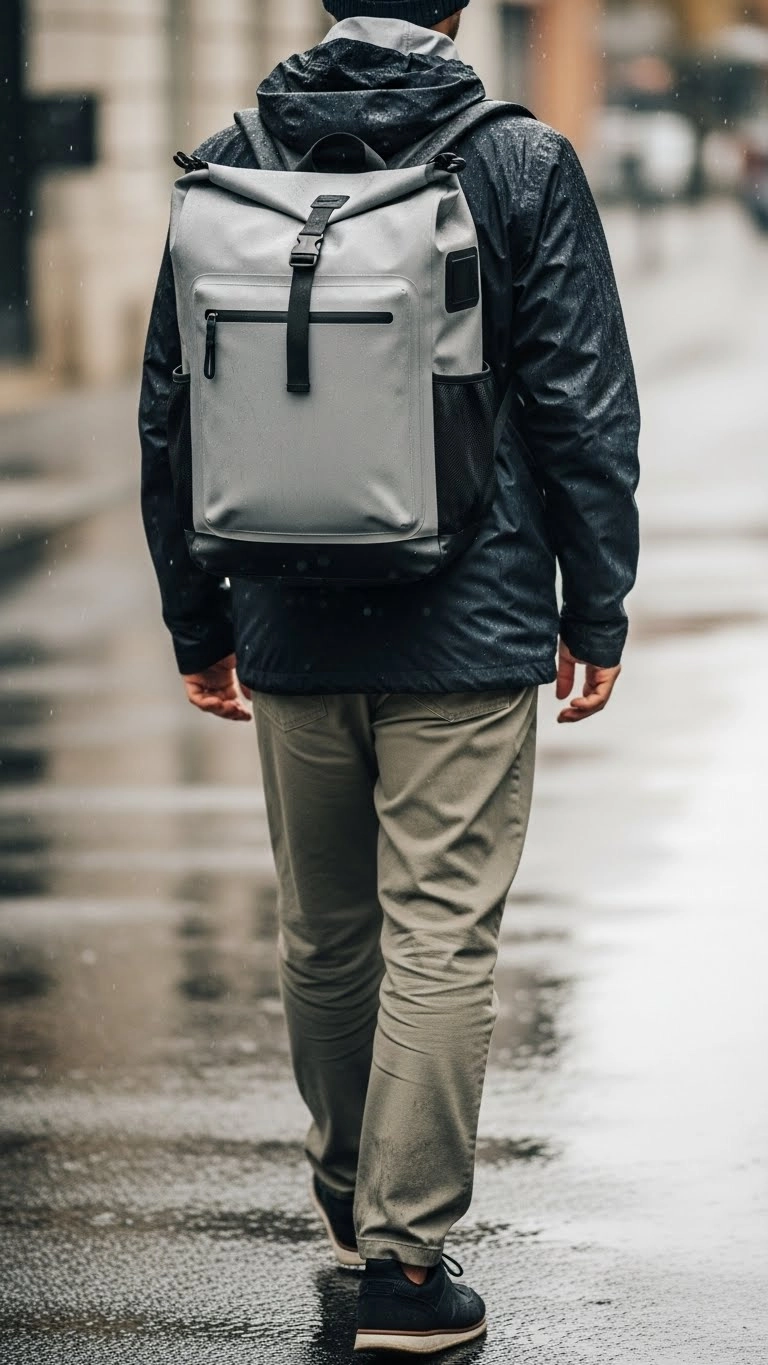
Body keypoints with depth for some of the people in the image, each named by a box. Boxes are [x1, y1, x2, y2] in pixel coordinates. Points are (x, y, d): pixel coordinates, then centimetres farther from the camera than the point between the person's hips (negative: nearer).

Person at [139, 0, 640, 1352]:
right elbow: (583, 403, -6)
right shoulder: (521, 163, -6)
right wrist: (596, 610, 2)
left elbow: (170, 413, 7)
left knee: (323, 934, 17)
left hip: (293, 633, 4)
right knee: (439, 938, 0)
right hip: (468, 630, -3)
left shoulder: (226, 163, 2)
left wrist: (196, 620, 15)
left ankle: (350, 1186, 37)